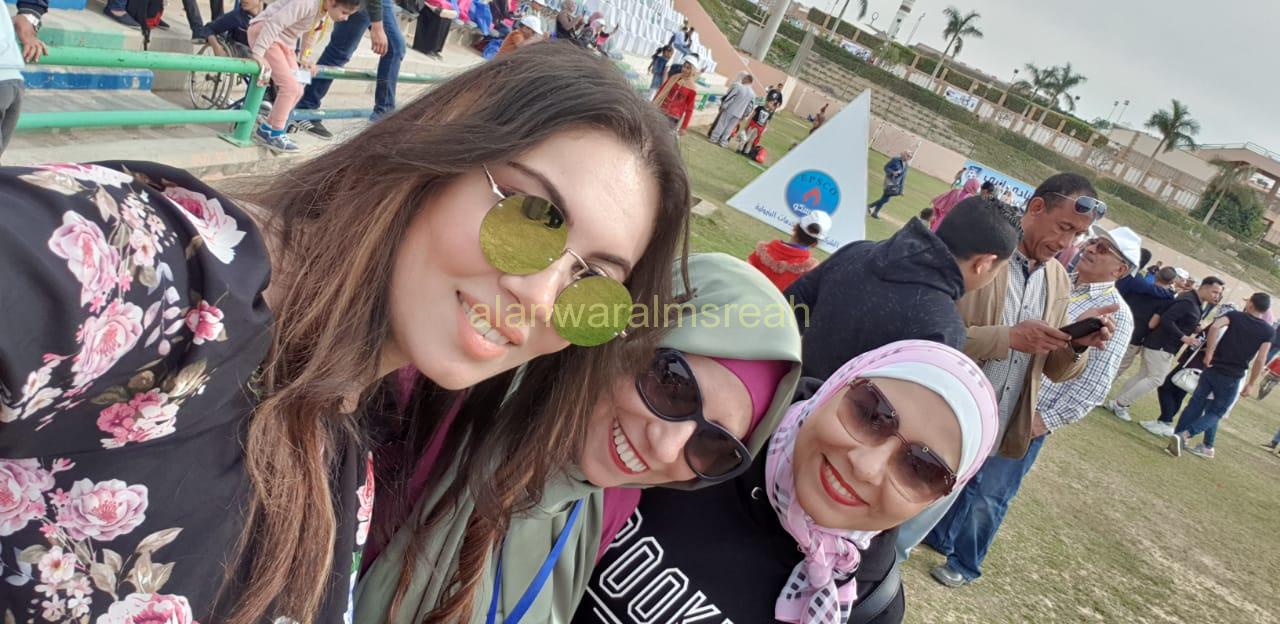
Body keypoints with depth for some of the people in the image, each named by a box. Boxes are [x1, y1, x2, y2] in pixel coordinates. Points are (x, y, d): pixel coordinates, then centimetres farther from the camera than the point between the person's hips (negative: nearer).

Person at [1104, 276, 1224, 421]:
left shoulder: (1194, 302, 13)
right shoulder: (1188, 301, -19)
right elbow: (1166, 319, -26)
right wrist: (1183, 337, -23)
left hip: (1157, 344, 10)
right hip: (1161, 346, -10)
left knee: (1143, 374, 13)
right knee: (1156, 378, -8)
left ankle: (1116, 403, 15)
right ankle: (1120, 404, -4)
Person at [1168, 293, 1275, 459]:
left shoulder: (1235, 316, 2)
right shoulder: (1269, 331, 0)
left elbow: (1215, 326, -19)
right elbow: (1260, 361, -6)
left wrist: (1209, 352, -13)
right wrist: (1250, 384, 3)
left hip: (1213, 369, 1)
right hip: (1232, 378, -1)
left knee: (1196, 404, 13)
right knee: (1215, 413, 6)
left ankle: (1179, 436, 11)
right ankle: (1184, 435, -15)